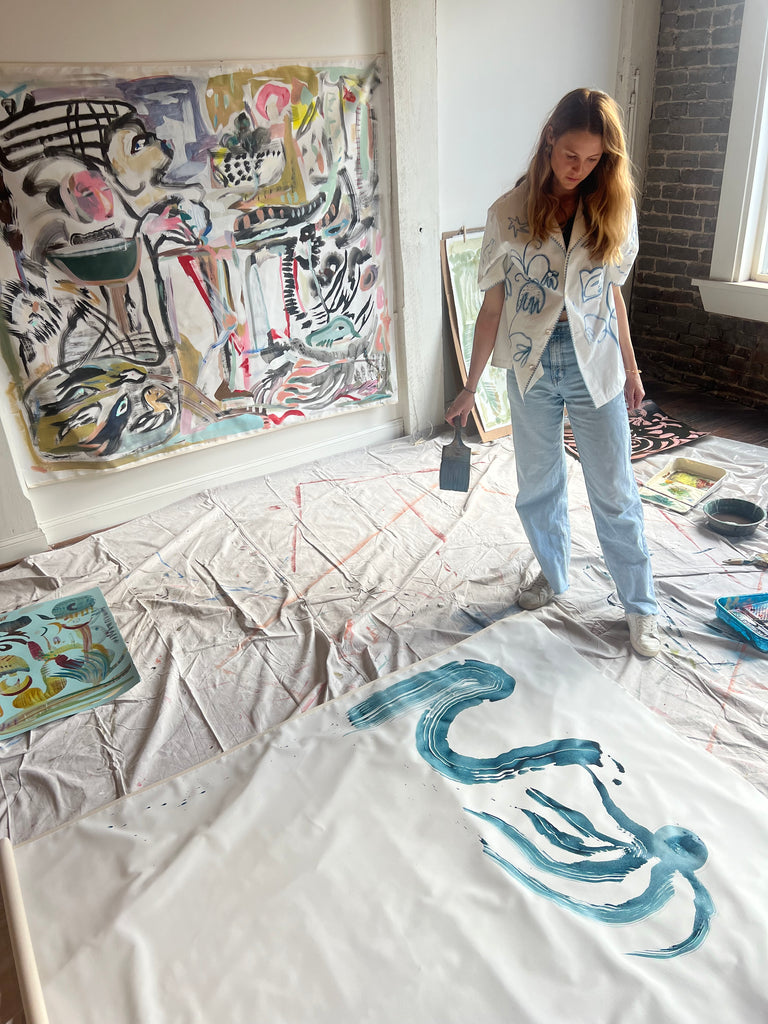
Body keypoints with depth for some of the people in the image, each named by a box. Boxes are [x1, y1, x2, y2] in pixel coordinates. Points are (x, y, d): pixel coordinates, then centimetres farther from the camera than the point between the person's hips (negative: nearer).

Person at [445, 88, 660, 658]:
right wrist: (470, 387, -2)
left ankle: (640, 605, 21)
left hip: (594, 364, 0)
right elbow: (493, 306, -3)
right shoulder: (510, 213, -5)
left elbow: (612, 293, 9)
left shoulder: (613, 210, 0)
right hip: (530, 366, 0)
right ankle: (553, 574, 38)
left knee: (614, 491, 5)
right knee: (539, 485, 14)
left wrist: (631, 368, 13)